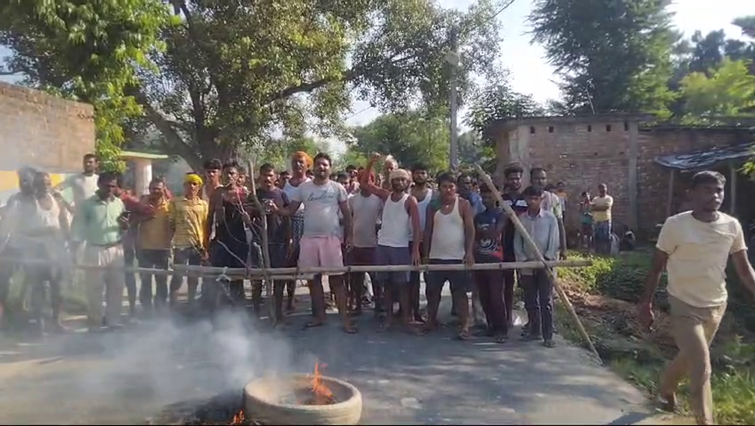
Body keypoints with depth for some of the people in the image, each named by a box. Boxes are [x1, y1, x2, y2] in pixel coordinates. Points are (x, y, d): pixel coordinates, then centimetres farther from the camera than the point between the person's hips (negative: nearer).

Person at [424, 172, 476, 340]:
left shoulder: (463, 204, -2)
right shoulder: (433, 206, 7)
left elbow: (470, 229, -7)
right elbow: (427, 231, 8)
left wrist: (469, 252, -17)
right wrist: (426, 254, 5)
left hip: (457, 257, -4)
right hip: (435, 257, 4)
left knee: (460, 292, -1)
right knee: (432, 291, 11)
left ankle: (465, 326, 2)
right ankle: (431, 321, 27)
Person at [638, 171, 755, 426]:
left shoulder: (732, 226, -5)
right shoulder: (675, 225, -17)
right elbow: (656, 268, -9)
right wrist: (646, 303, -9)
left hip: (716, 305, 5)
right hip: (685, 306, -5)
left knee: (690, 357, 22)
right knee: (701, 367, -7)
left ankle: (665, 388, 49)